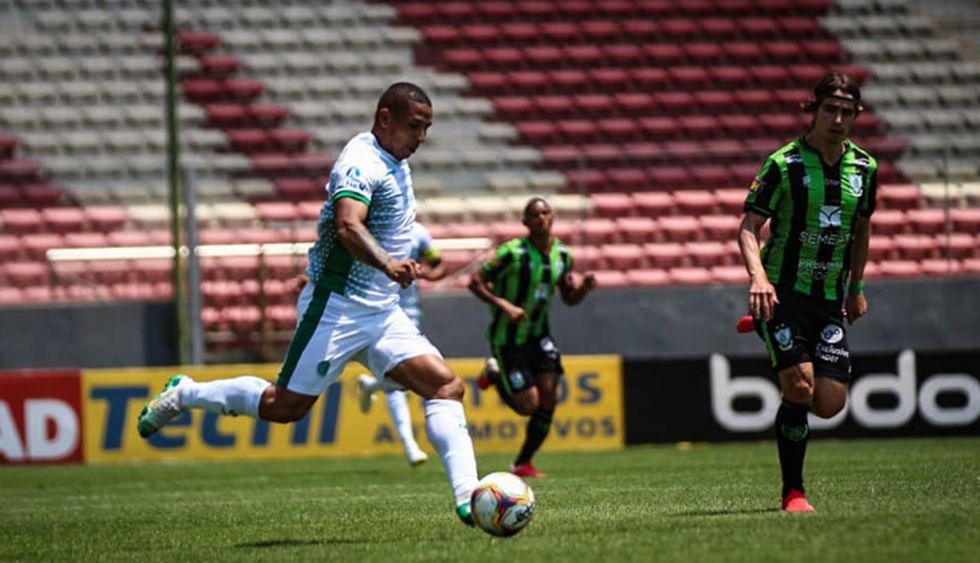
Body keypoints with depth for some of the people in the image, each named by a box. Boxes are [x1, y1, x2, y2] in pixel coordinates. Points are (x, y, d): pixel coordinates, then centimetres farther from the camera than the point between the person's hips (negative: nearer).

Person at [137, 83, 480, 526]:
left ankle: (467, 497, -14)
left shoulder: (395, 163, 13)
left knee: (447, 385, -7)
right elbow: (348, 226, -37)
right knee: (285, 406, -5)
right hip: (337, 308, -8)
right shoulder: (363, 164, -17)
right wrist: (386, 264, -52)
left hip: (381, 313, 9)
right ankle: (183, 394, 17)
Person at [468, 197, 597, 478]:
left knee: (548, 398, -6)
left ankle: (523, 463, 11)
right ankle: (494, 375, 23)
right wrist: (503, 305, -29)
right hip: (508, 338, -6)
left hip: (538, 334, 6)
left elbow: (569, 298, 11)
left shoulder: (562, 254, 0)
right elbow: (475, 282, -16)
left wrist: (584, 287, -11)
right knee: (528, 405, -8)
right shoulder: (513, 252, -19)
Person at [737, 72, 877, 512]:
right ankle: (792, 492, -3)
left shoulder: (864, 167, 6)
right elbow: (748, 228, -10)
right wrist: (757, 276, -27)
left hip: (830, 298, 5)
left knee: (830, 403, -5)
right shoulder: (785, 163, -9)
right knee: (799, 387, -17)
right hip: (782, 291, -4)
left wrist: (856, 287, 22)